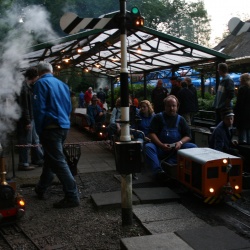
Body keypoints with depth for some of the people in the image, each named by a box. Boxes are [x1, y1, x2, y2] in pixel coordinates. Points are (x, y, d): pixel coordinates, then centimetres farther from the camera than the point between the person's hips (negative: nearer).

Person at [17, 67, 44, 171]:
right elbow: (24, 106, -21)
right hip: (26, 120, -10)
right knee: (26, 142, -1)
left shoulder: (28, 86, 14)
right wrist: (27, 121, -20)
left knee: (35, 140, 17)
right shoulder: (23, 87, -18)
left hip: (31, 119, 10)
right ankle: (23, 163, 9)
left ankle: (38, 159, 28)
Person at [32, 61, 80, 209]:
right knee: (51, 159, 19)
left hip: (51, 128, -8)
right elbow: (69, 107, 18)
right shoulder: (63, 84, 15)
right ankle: (41, 189, 34)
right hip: (64, 126, 8)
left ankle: (72, 197, -8)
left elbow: (39, 108, -13)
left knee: (59, 162, -7)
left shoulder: (41, 83, -7)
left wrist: (39, 130, -6)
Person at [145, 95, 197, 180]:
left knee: (193, 147, -22)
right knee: (148, 146, -31)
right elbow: (151, 133, -2)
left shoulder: (180, 119, 15)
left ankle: (171, 163, -40)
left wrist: (180, 142, -13)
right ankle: (158, 171, -49)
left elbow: (188, 136, 10)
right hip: (160, 148, -2)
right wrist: (161, 145, -18)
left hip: (176, 149, 2)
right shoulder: (158, 117, 9)